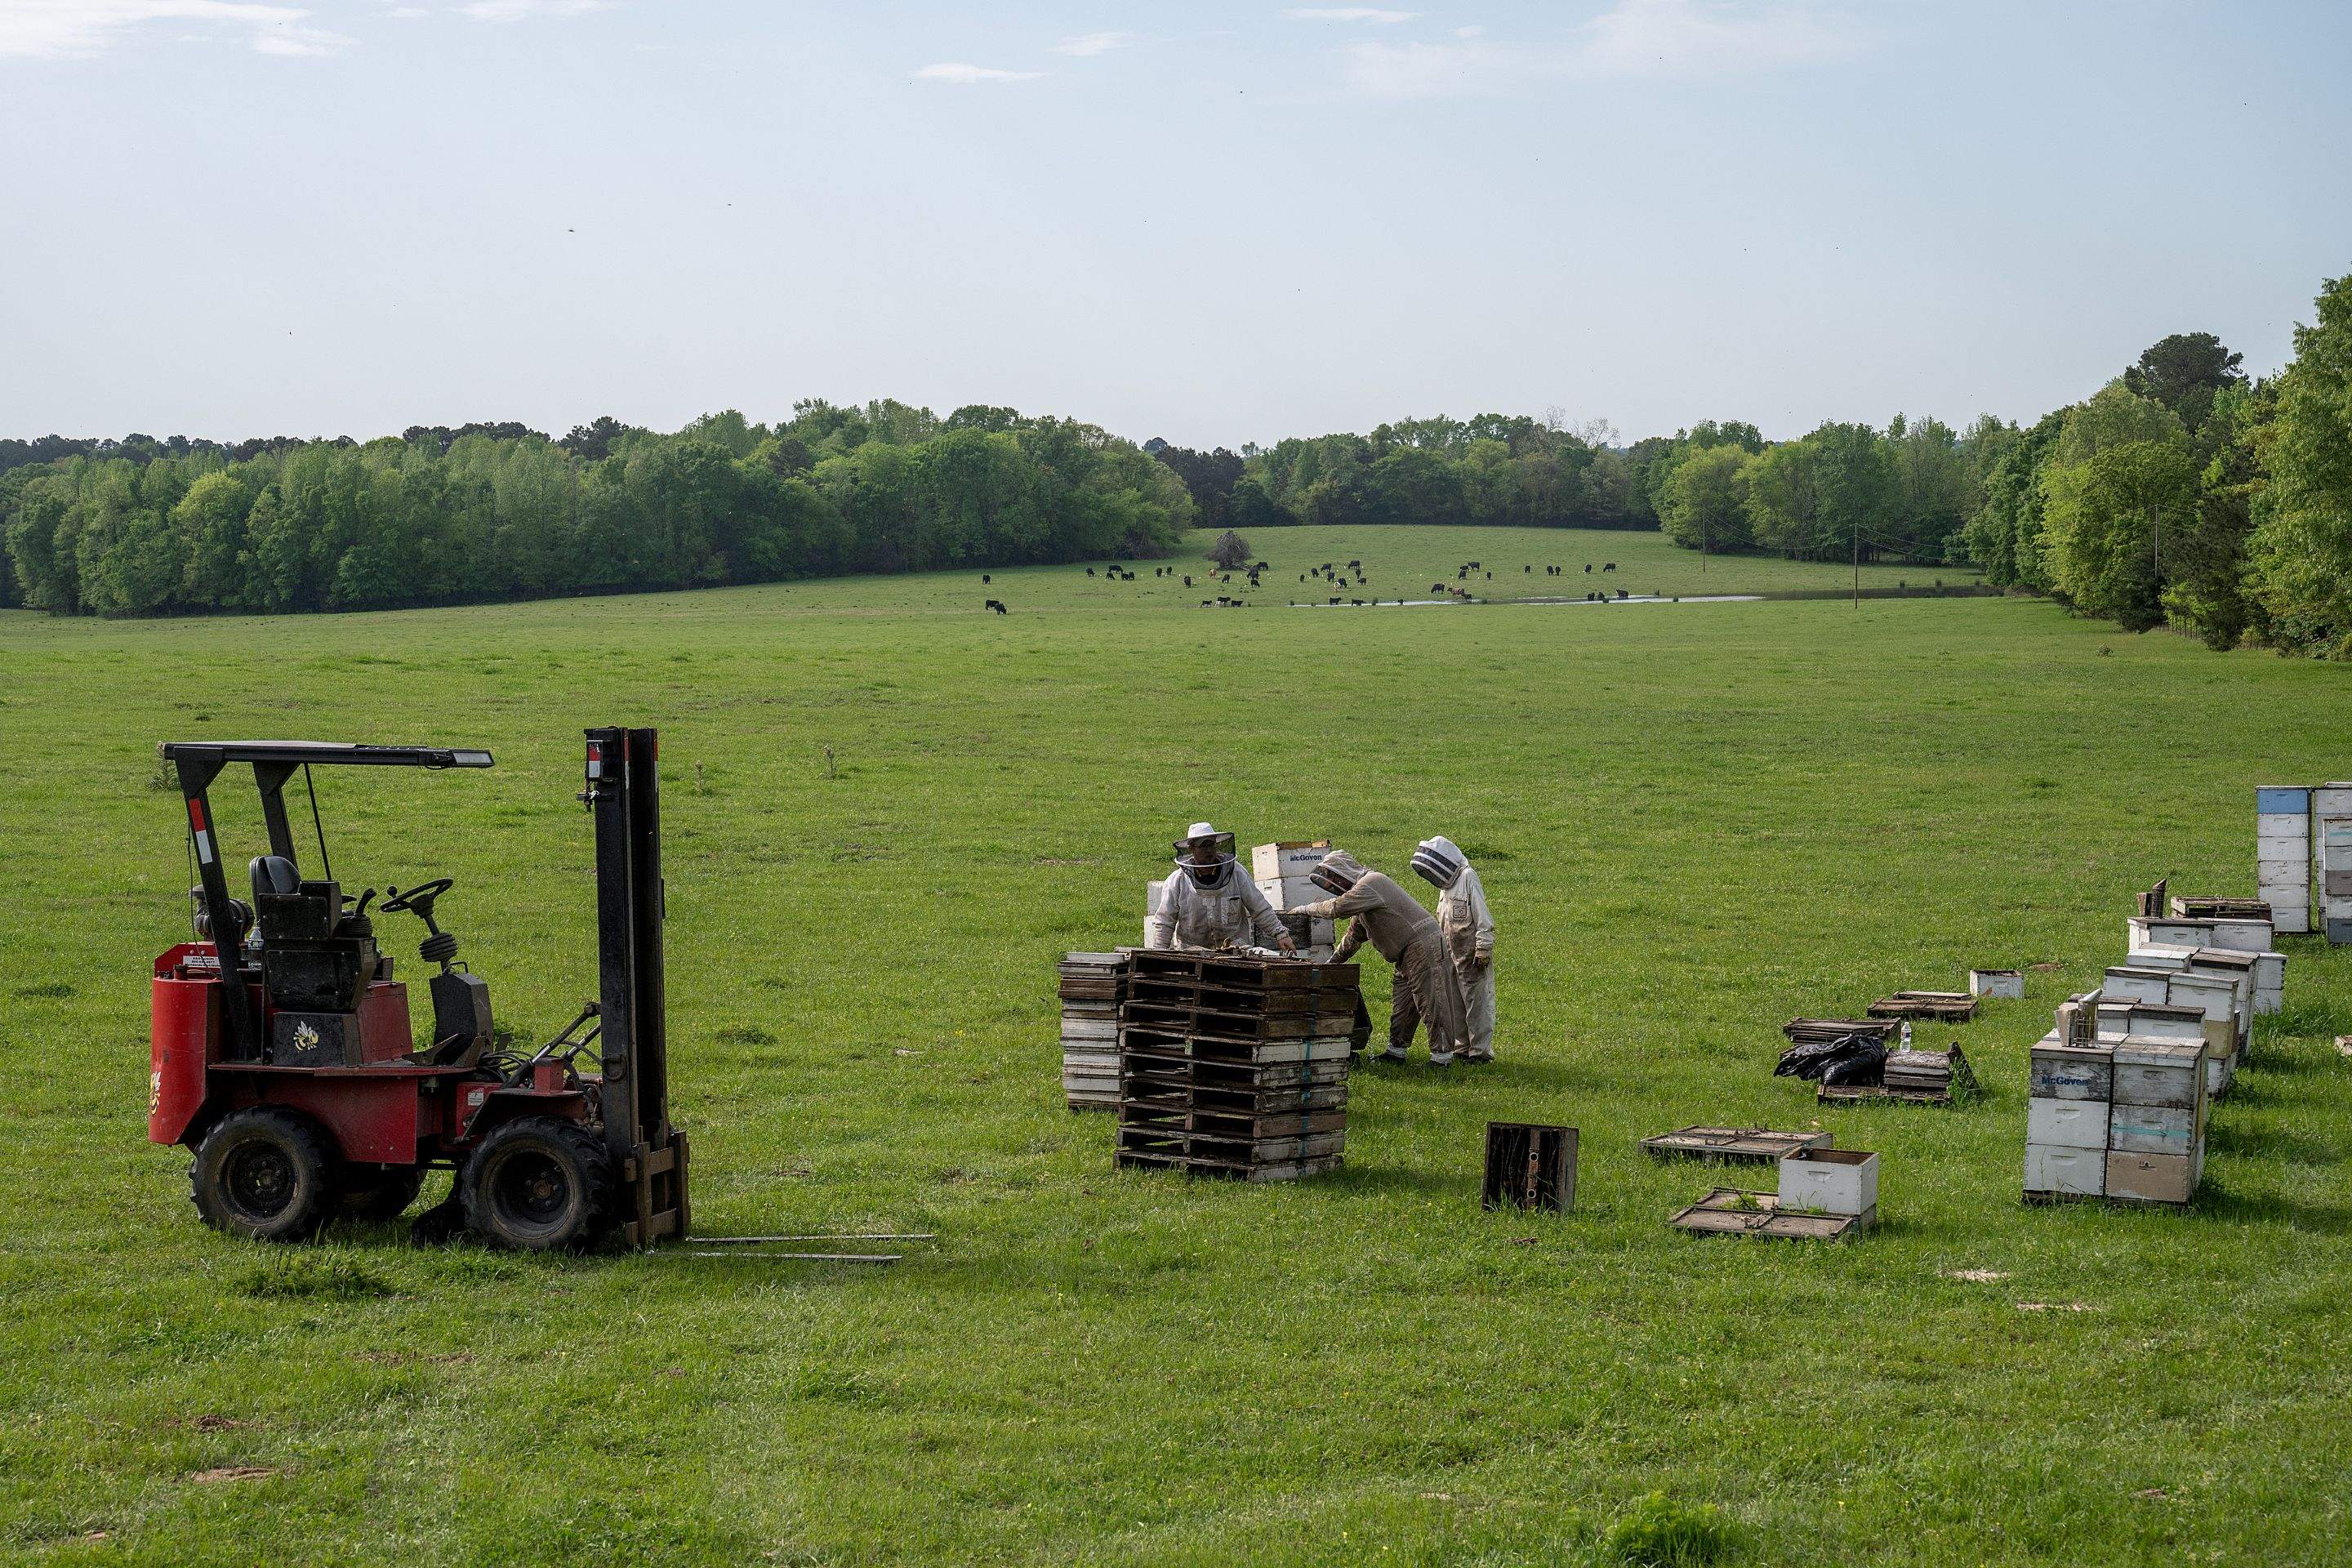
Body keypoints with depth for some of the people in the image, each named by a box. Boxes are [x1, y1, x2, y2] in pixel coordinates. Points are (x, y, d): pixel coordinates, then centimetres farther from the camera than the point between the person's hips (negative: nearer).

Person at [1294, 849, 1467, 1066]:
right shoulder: (1359, 890, 20)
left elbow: (1336, 908, -22)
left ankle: (1442, 1055, -6)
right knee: (1401, 1005, 15)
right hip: (1407, 953, 11)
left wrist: (1305, 909, -7)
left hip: (1422, 946, -11)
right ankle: (1396, 1051, 23)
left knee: (1431, 1003, -8)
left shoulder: (1369, 884, -14)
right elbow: (1354, 936, 29)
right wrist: (1331, 964, 29)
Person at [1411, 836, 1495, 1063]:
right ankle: (1464, 1047, 20)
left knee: (1477, 1001, -5)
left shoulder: (1468, 878, -13)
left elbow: (1483, 917, -17)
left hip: (1472, 956, -9)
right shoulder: (1446, 884, 15)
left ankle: (1481, 1050, -2)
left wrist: (1483, 950, -19)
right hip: (1453, 954, 9)